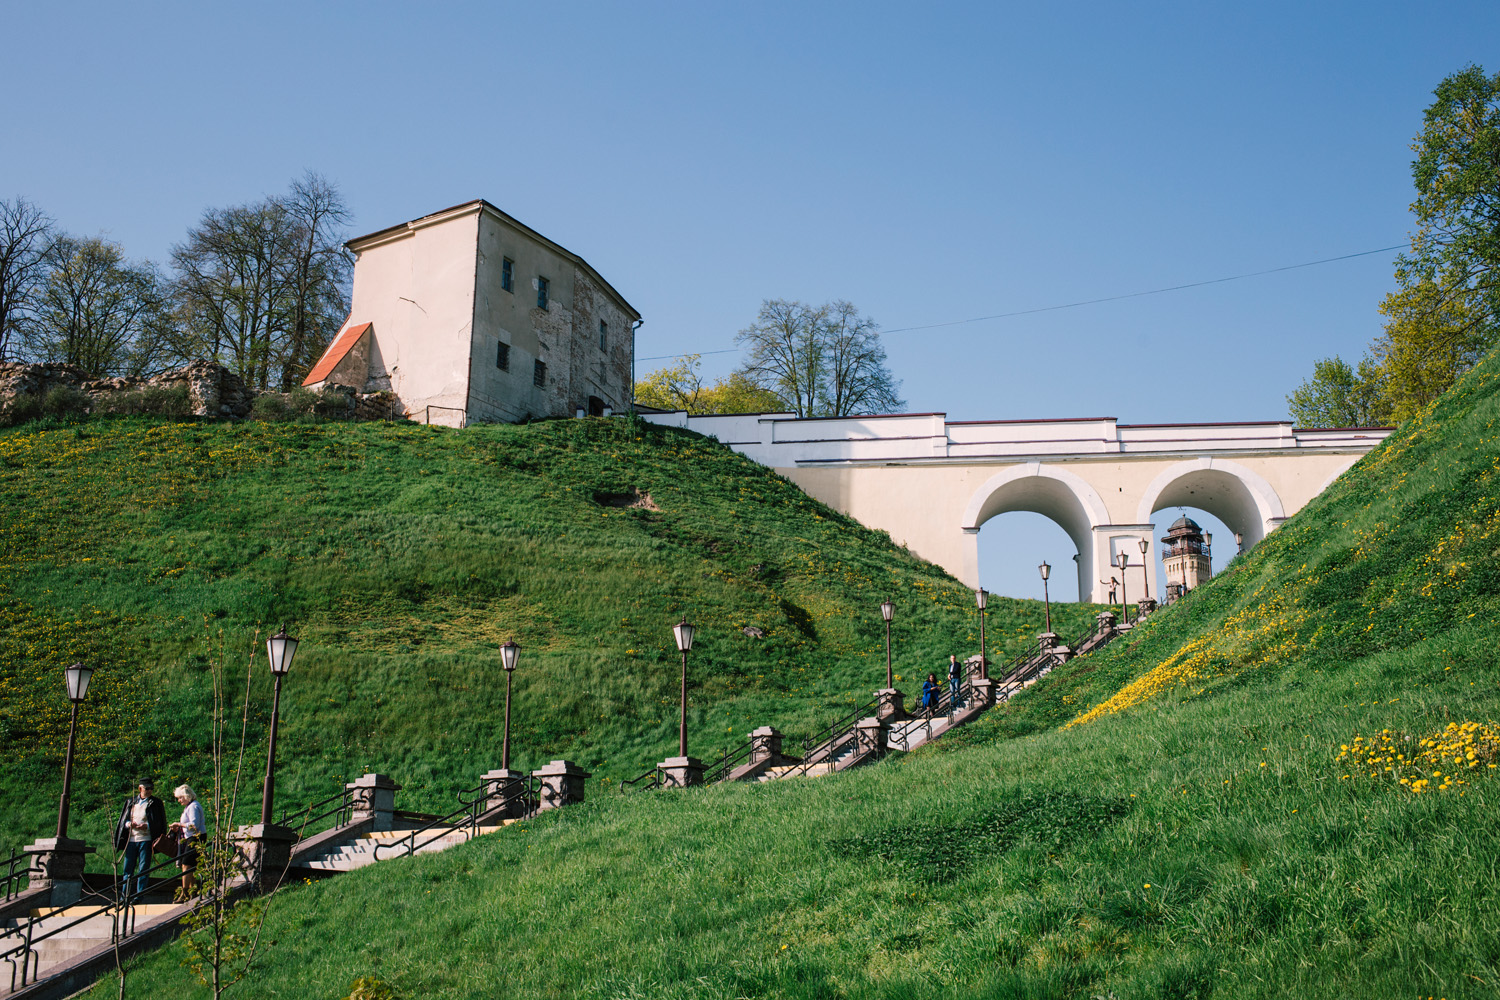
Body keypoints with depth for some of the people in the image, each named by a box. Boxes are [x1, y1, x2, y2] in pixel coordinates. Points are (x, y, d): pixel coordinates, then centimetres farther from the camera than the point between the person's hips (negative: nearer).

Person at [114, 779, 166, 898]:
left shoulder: (156, 803, 3)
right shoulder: (131, 802, 14)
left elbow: (160, 823, 1)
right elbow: (123, 820, 16)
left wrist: (147, 826, -15)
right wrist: (129, 824, -7)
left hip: (146, 840, -3)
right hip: (131, 839, 4)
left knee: (143, 870, -3)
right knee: (128, 869, 6)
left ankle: (139, 895, 2)